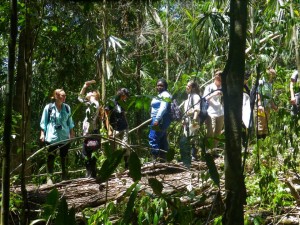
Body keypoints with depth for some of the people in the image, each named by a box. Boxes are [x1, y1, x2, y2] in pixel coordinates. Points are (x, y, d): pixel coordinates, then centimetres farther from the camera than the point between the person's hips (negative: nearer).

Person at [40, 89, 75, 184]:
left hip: (65, 137, 3)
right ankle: (49, 177, 6)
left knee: (64, 157, 9)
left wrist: (72, 134, 13)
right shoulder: (49, 107, -4)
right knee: (51, 157, -1)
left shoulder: (67, 108, 6)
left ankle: (64, 177, 18)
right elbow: (43, 122, 1)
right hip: (52, 136, -3)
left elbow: (70, 122, 14)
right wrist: (42, 134, -3)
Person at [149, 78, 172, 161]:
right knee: (162, 140, 11)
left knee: (153, 138, -16)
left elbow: (163, 108, -20)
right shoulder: (160, 95, 22)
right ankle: (163, 158, 15)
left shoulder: (165, 95, -9)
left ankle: (156, 157, -17)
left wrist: (157, 120, -27)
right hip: (157, 119, 11)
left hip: (160, 120, -11)